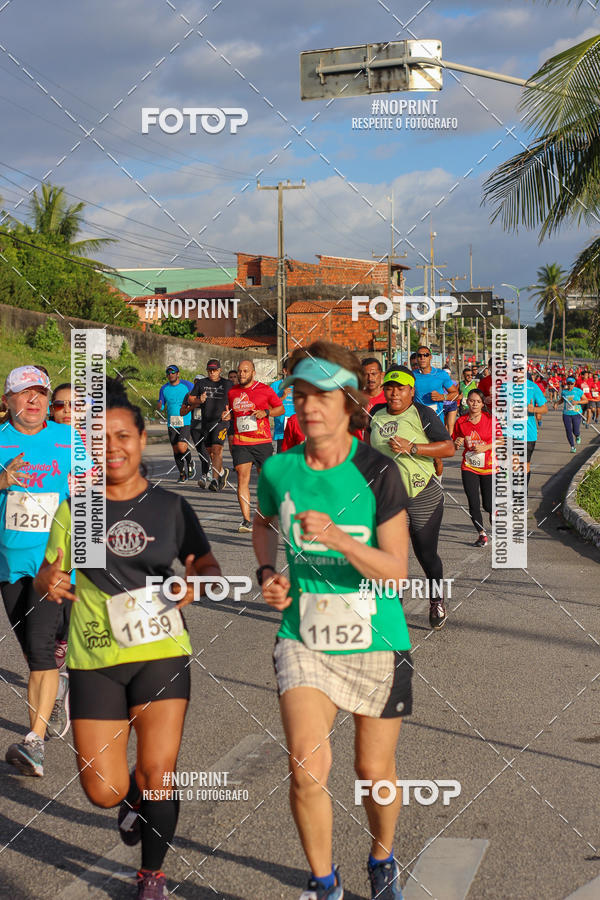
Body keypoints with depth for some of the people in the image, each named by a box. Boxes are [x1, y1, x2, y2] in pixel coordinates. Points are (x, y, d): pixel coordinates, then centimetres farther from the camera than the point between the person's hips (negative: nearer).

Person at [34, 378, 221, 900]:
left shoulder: (170, 507, 1)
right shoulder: (75, 510, 2)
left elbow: (209, 568, 5)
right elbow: (48, 578, 6)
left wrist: (196, 583, -17)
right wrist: (51, 584, -18)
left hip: (162, 655, 0)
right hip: (96, 662, 1)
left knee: (158, 774, -2)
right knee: (104, 791, 0)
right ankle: (134, 797, 38)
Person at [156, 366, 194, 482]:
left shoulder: (188, 385, -3)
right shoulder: (164, 388, 7)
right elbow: (160, 408, 13)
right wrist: (159, 406, -10)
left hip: (186, 423, -4)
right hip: (172, 424, 4)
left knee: (181, 447, -18)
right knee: (176, 450, 7)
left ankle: (190, 463, 12)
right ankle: (182, 473, 23)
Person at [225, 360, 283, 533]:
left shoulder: (265, 390, 1)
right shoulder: (232, 392, 11)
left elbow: (280, 408, 8)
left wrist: (266, 412, -10)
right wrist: (228, 415, 3)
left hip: (262, 441, -2)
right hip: (240, 442, 2)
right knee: (242, 478, -9)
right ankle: (246, 520, -10)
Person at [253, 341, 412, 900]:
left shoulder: (377, 473, -11)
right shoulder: (278, 470, -3)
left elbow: (395, 570, -14)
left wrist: (340, 539, -30)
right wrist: (267, 574, 2)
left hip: (376, 643, -1)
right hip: (303, 640, 1)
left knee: (374, 771, 11)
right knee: (306, 767, -13)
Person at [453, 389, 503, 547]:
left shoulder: (490, 419, -6)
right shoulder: (461, 421, 0)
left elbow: (501, 441, -3)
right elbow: (454, 444, 9)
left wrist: (485, 447, -16)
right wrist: (457, 444, -14)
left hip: (489, 467, -1)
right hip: (469, 467, 2)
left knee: (489, 505, 3)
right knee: (473, 504, -2)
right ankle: (481, 534, 15)